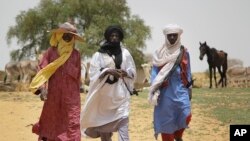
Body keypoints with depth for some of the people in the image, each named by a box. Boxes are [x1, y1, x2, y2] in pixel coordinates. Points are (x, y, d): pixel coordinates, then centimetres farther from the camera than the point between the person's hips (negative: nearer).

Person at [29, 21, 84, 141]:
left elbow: (77, 76, 13)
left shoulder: (76, 54, 8)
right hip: (53, 95, 0)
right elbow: (43, 71, -3)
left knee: (72, 124, -6)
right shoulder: (51, 52, 4)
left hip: (71, 96, 0)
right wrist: (42, 88, -18)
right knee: (50, 124, 6)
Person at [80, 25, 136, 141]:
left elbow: (133, 71, 8)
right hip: (104, 93, 1)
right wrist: (108, 71, -21)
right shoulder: (99, 54, 3)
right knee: (104, 121, 11)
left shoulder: (125, 53, 8)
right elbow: (93, 72, -6)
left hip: (121, 92, 0)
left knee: (122, 119, -16)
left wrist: (126, 72, -15)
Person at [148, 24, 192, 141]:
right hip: (165, 92, -1)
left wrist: (189, 89, 12)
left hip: (180, 90, 1)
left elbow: (188, 72, 12)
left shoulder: (184, 53, 5)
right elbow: (154, 72, 2)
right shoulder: (159, 54, 2)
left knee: (186, 116, -12)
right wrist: (154, 90, -7)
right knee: (166, 120, 2)